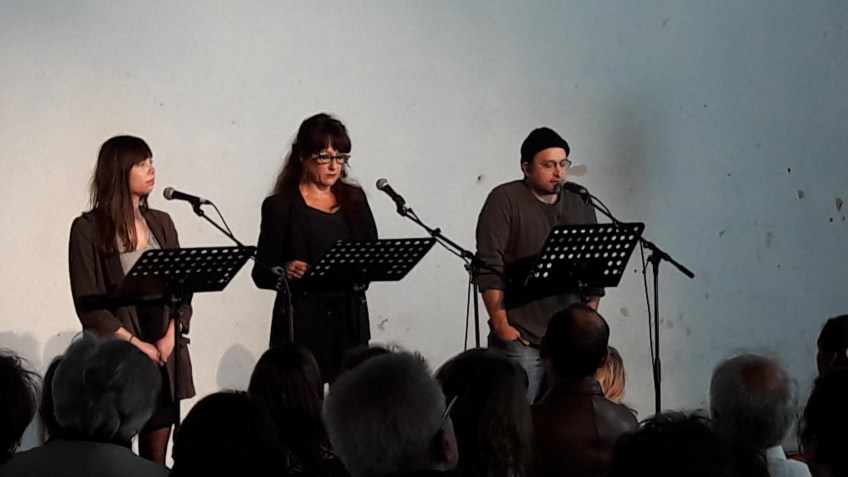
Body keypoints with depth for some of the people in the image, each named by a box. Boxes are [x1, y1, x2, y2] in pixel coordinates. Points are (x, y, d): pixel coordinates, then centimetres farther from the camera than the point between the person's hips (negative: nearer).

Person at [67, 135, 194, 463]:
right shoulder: (88, 228, -4)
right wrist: (135, 344, -13)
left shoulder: (161, 223, 11)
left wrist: (169, 337, -8)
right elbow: (88, 303, -8)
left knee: (156, 459, 5)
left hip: (165, 356, 4)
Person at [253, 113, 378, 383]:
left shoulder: (354, 200, 13)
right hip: (301, 323, -4)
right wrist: (284, 272, -23)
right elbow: (261, 274, -2)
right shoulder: (281, 206, -1)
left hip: (350, 319, 4)